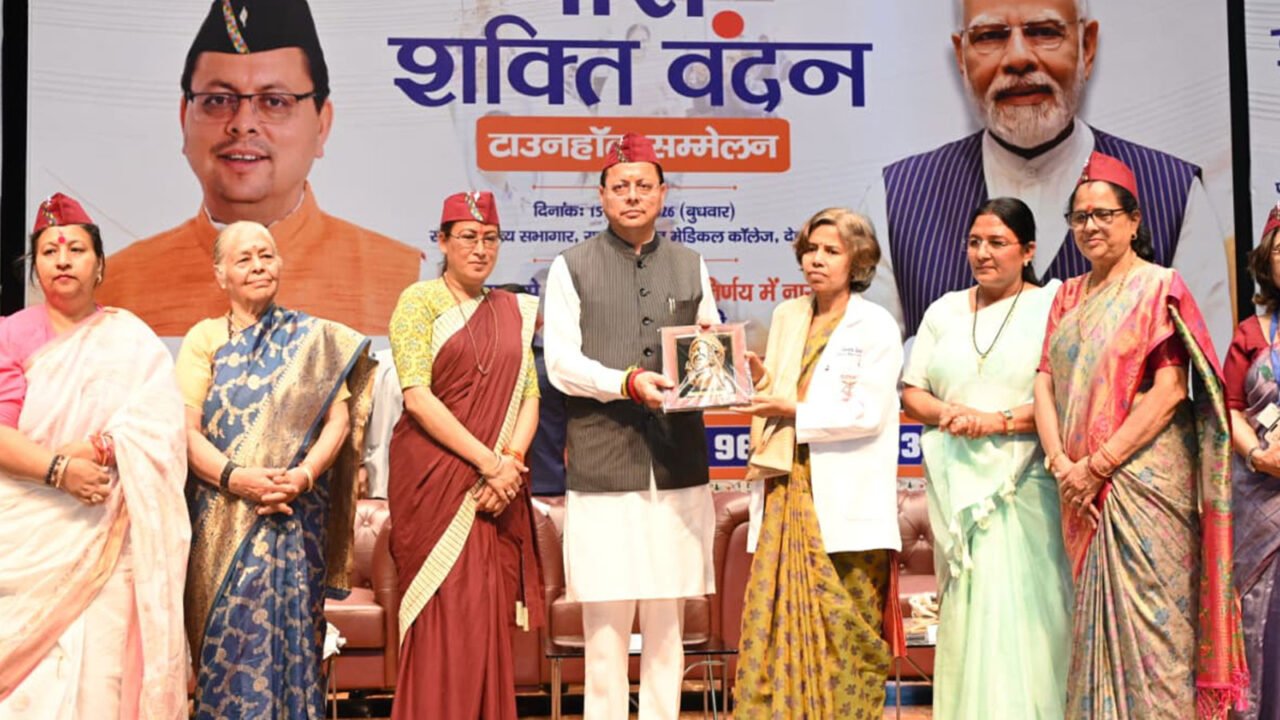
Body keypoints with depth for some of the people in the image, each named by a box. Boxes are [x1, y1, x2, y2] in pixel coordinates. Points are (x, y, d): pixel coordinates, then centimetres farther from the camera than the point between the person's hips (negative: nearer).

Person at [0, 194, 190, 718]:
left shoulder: (133, 342, 8)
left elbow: (156, 429, -4)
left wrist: (93, 453, -17)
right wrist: (59, 472, -17)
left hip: (104, 544, 0)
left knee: (95, 678, -6)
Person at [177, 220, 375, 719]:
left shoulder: (312, 338, 10)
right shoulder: (204, 338, 8)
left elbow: (338, 419, 2)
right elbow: (184, 430, -1)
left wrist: (303, 476, -15)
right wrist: (236, 477, -18)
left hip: (294, 515, 0)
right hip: (220, 519, 0)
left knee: (284, 625, -5)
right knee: (231, 630, -5)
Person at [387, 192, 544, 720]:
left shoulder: (513, 311, 14)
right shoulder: (421, 300, -2)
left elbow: (529, 395, 9)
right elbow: (416, 395, -11)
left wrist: (511, 461, -9)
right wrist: (488, 462, -14)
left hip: (499, 490, 5)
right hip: (435, 478, -4)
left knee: (491, 615, 4)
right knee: (447, 614, -6)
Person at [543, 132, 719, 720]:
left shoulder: (690, 266, 16)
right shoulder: (572, 267, 4)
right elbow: (560, 362, -4)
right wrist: (628, 381, -18)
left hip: (678, 464, 3)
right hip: (603, 464, -3)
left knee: (668, 617, 7)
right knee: (606, 618, -2)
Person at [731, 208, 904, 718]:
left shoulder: (876, 326, 0)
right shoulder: (786, 317, 17)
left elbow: (868, 413, -9)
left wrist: (794, 411, -12)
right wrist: (757, 381, -1)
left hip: (846, 499, -4)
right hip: (786, 493, 5)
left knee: (846, 627, -3)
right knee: (774, 618, -2)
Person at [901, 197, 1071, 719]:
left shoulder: (1050, 308, -1)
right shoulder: (944, 312, 15)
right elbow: (912, 391, 14)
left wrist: (1001, 421, -16)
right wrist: (945, 413, -5)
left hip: (1024, 485, -4)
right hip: (958, 484, 4)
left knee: (1020, 610, -5)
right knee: (964, 610, 3)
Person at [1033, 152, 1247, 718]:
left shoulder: (1158, 287, -2)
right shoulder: (1068, 297, 16)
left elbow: (1170, 390, -11)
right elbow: (1045, 381, 9)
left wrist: (1099, 464, -15)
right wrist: (1060, 464, -7)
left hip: (1143, 475, -6)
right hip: (1083, 487, 6)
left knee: (1146, 616, -7)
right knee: (1095, 621, 8)